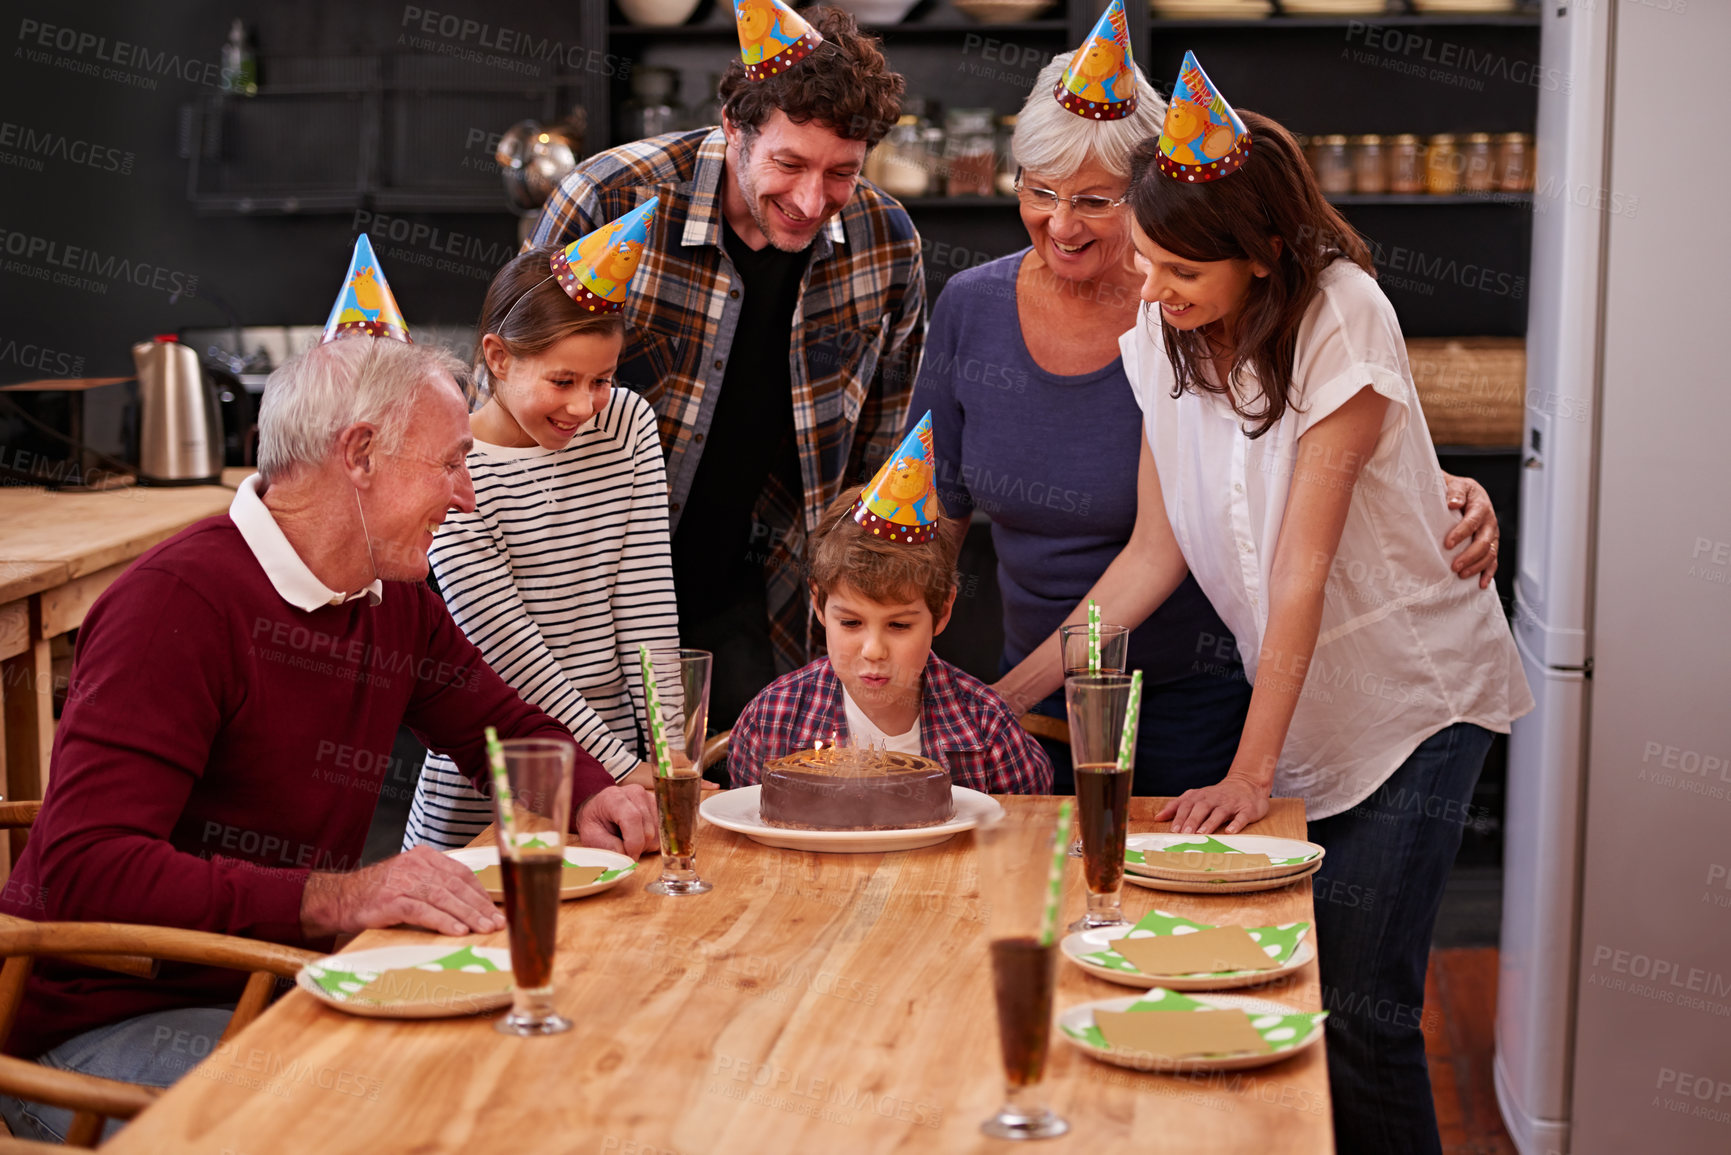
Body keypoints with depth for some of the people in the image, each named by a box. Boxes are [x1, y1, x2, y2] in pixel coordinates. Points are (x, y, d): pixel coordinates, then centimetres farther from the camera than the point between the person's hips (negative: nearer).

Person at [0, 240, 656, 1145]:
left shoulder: (397, 601, 8)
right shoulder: (183, 600, -20)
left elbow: (506, 725, 26)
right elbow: (82, 868, -28)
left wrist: (587, 796, 2)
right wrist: (332, 897, -38)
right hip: (107, 1026, -8)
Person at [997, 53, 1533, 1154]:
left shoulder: (1341, 319, -19)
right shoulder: (1160, 336, -2)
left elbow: (1303, 562, -21)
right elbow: (1156, 551, 1)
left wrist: (1251, 770, -21)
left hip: (1414, 699, -5)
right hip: (1293, 706, 5)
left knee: (1359, 1007, -9)